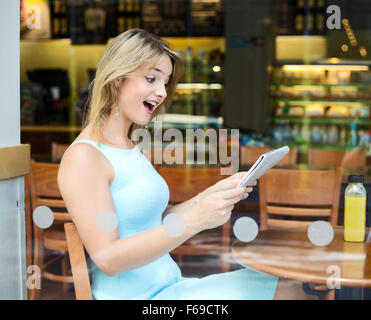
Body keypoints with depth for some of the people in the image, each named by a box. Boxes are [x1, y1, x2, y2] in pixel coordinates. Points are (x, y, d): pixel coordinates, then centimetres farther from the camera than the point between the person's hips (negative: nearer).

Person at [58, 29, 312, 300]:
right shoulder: (83, 157, -13)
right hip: (133, 296, -8)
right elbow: (107, 259, -20)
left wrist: (213, 194, 2)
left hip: (170, 285, 8)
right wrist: (195, 220, -26)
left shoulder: (130, 148, 14)